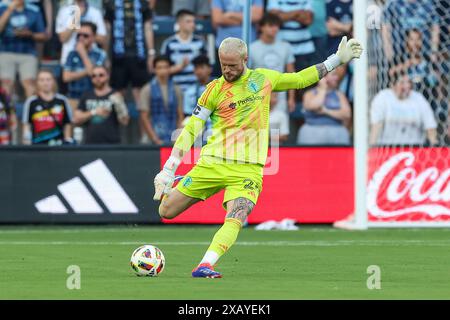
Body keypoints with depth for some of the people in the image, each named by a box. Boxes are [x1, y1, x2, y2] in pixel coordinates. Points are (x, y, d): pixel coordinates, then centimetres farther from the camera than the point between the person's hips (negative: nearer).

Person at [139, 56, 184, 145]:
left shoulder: (176, 90, 10)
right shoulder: (147, 90, 1)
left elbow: (180, 117, 9)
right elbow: (144, 117, -3)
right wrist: (155, 139, -10)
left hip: (173, 140, 3)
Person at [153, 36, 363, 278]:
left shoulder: (264, 78, 9)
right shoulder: (215, 89, 1)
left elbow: (300, 79, 24)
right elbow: (190, 130, 2)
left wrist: (338, 59, 22)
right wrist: (168, 171, -4)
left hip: (247, 169, 0)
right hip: (212, 164, 0)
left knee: (235, 220, -27)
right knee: (166, 211, 0)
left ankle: (204, 266, -38)